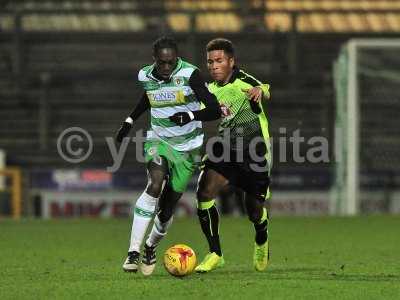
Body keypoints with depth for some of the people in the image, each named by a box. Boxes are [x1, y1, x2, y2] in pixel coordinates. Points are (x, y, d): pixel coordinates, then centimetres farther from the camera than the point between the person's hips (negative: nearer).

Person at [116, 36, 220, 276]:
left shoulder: (190, 75, -17)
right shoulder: (145, 77, -4)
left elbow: (215, 111, -23)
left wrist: (190, 115, -39)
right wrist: (130, 121, 22)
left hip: (187, 148, -1)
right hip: (158, 140, 1)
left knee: (166, 210, 3)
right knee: (155, 185, -29)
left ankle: (151, 247, 37)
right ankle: (134, 252, -31)